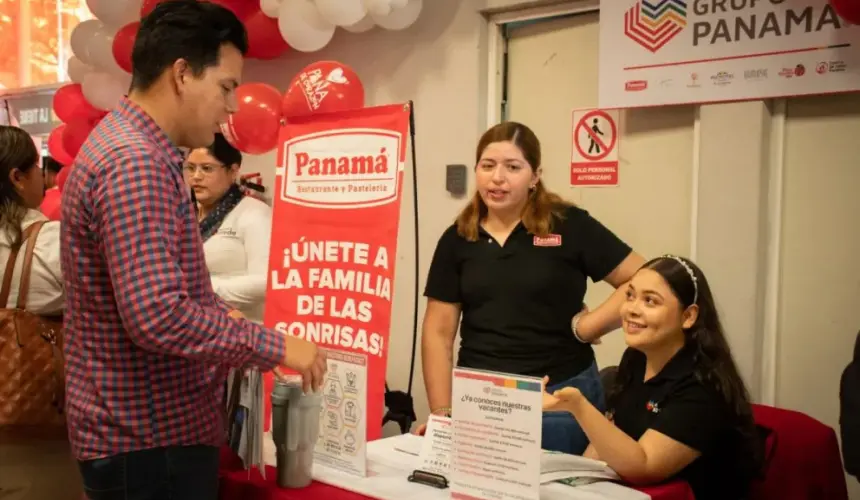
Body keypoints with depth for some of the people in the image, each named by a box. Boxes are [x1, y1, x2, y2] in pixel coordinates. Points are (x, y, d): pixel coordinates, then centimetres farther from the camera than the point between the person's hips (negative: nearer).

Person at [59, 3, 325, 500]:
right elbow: (157, 316, -30)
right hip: (149, 439, -10)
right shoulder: (136, 163, -23)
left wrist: (217, 313, 8)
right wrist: (275, 347, -21)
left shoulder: (133, 148, 12)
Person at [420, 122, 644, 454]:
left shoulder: (570, 226, -4)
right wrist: (442, 411, -3)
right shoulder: (457, 239, 5)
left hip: (560, 397, -2)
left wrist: (584, 327, -10)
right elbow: (438, 332, 4)